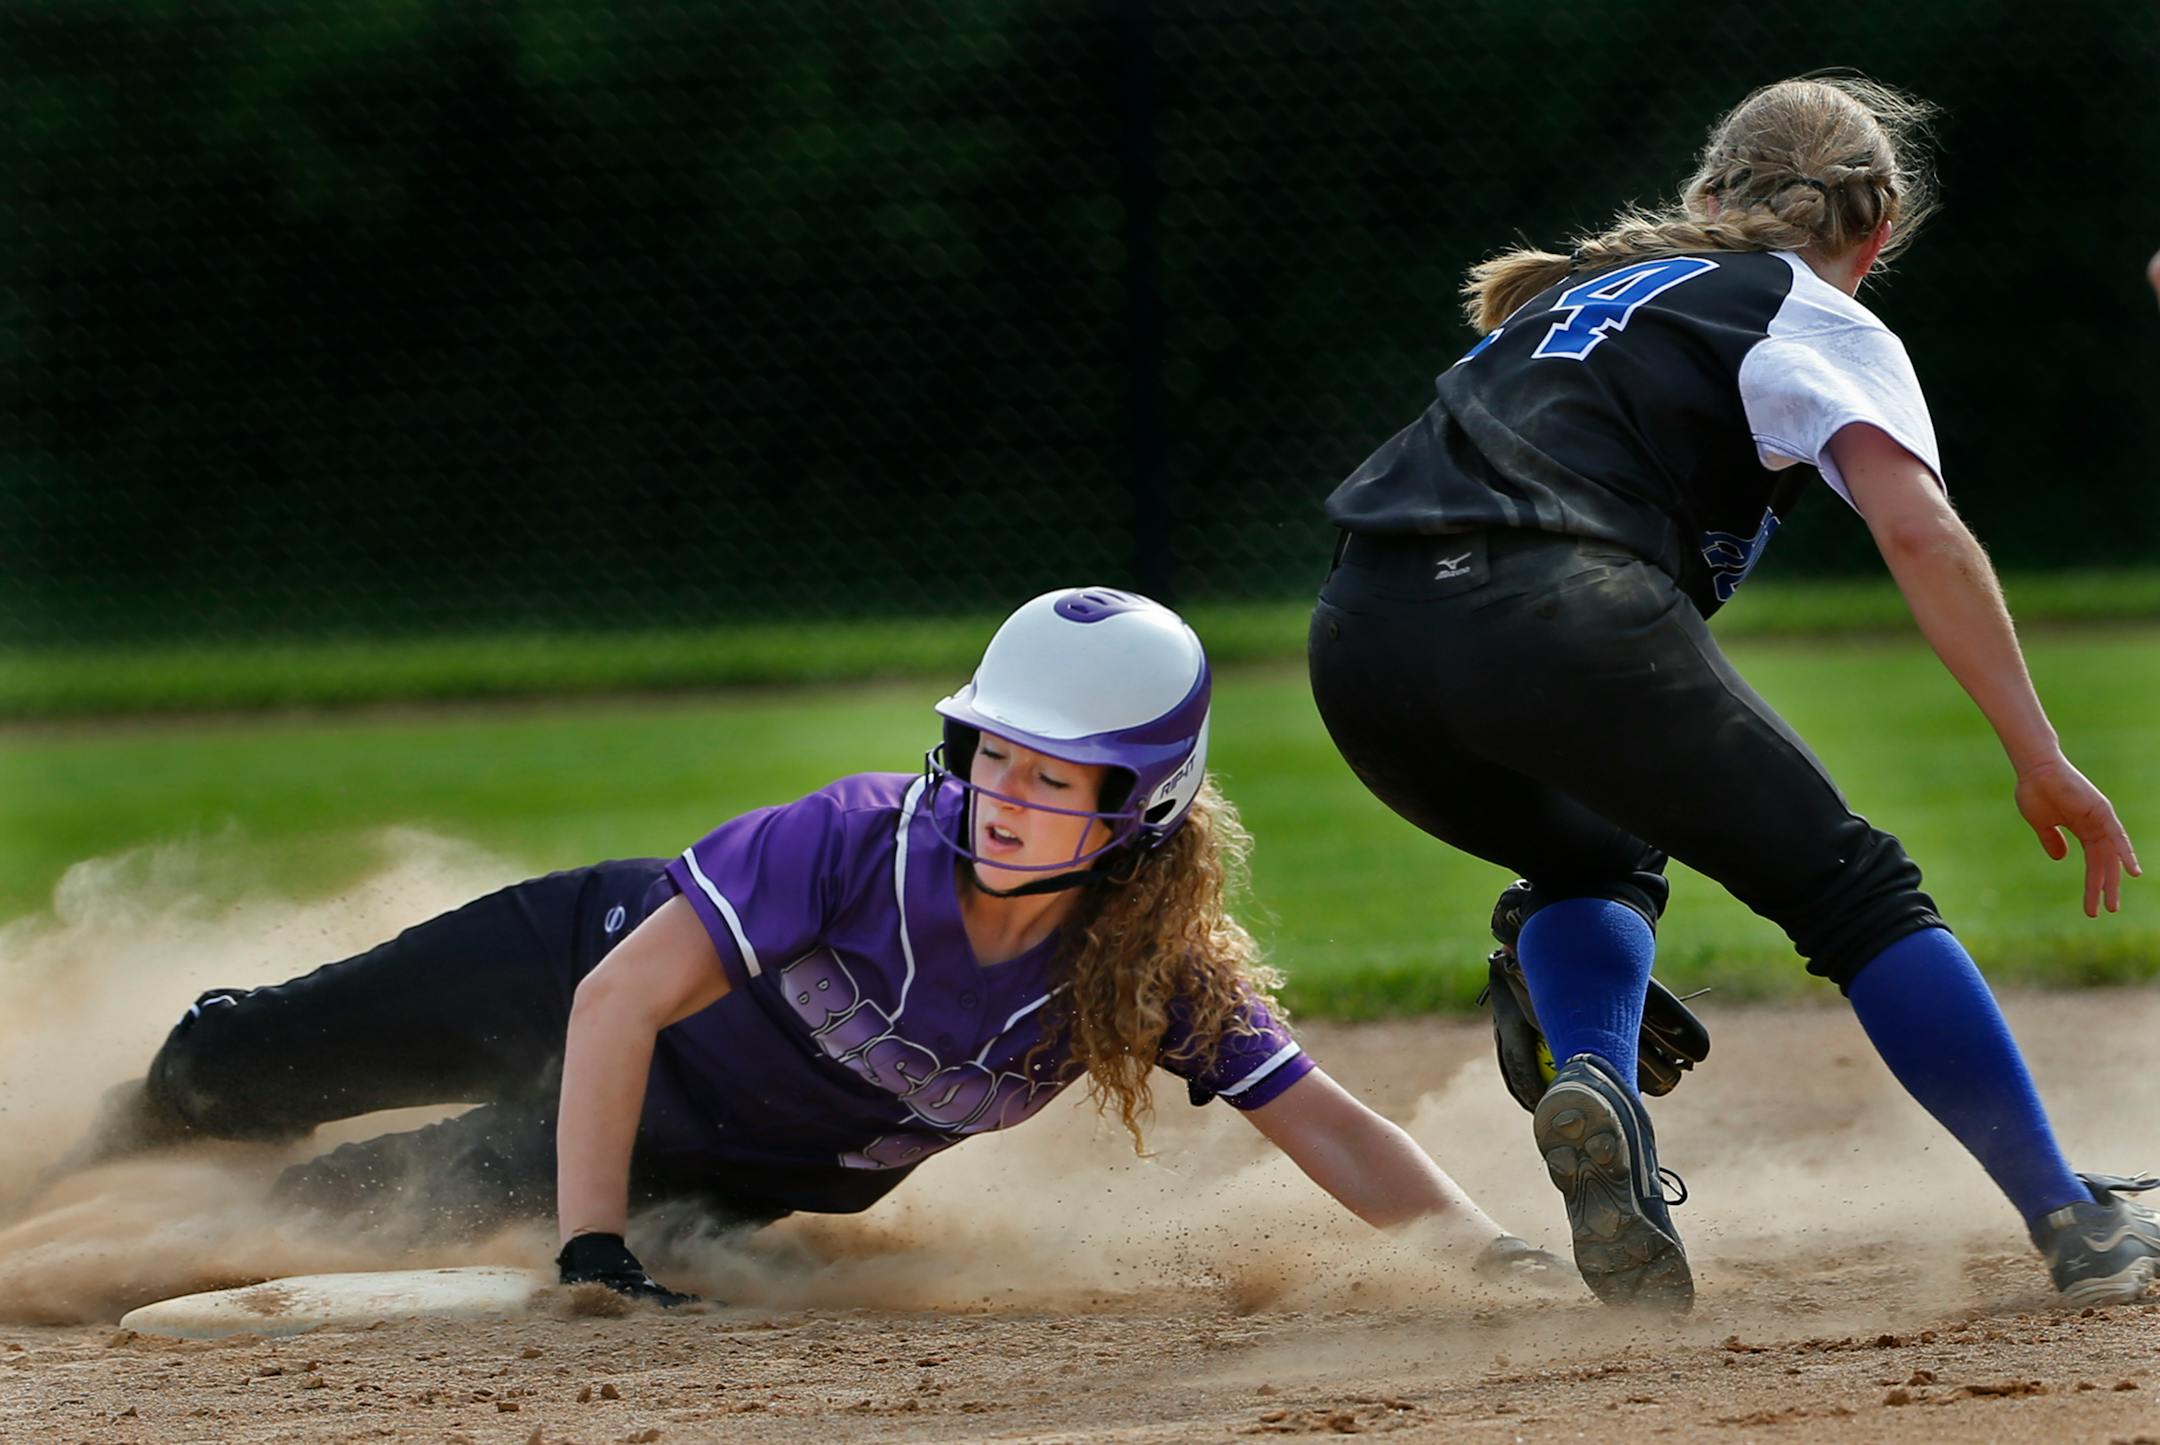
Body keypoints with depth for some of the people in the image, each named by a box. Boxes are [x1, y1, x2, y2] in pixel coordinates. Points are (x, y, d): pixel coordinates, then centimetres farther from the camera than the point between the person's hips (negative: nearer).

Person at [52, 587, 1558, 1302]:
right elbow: (622, 1002, -40)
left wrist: (1489, 1244, -45)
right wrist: (595, 1254, -46)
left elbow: (1325, 1124, -28)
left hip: (734, 1164, 2)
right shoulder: (868, 839, -40)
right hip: (605, 956, -2)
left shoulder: (1164, 968, -31)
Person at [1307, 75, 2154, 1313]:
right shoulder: (1817, 320, 15)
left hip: (1359, 645, 6)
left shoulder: (1579, 287, 35)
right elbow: (1918, 529, -2)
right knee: (1852, 887, 5)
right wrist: (2041, 758, -3)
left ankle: (1594, 1080, 0)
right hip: (1561, 612, -6)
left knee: (1594, 861, 30)